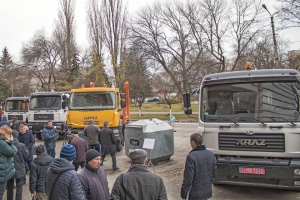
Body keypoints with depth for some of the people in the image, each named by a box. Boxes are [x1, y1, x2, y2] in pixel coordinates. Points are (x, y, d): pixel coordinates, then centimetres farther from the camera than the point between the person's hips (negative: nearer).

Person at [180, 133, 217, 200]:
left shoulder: (191, 157, -22)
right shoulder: (211, 154, 0)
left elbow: (188, 178, -20)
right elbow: (214, 172, 9)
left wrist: (183, 194, -9)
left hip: (194, 194, -7)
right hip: (207, 192, 7)